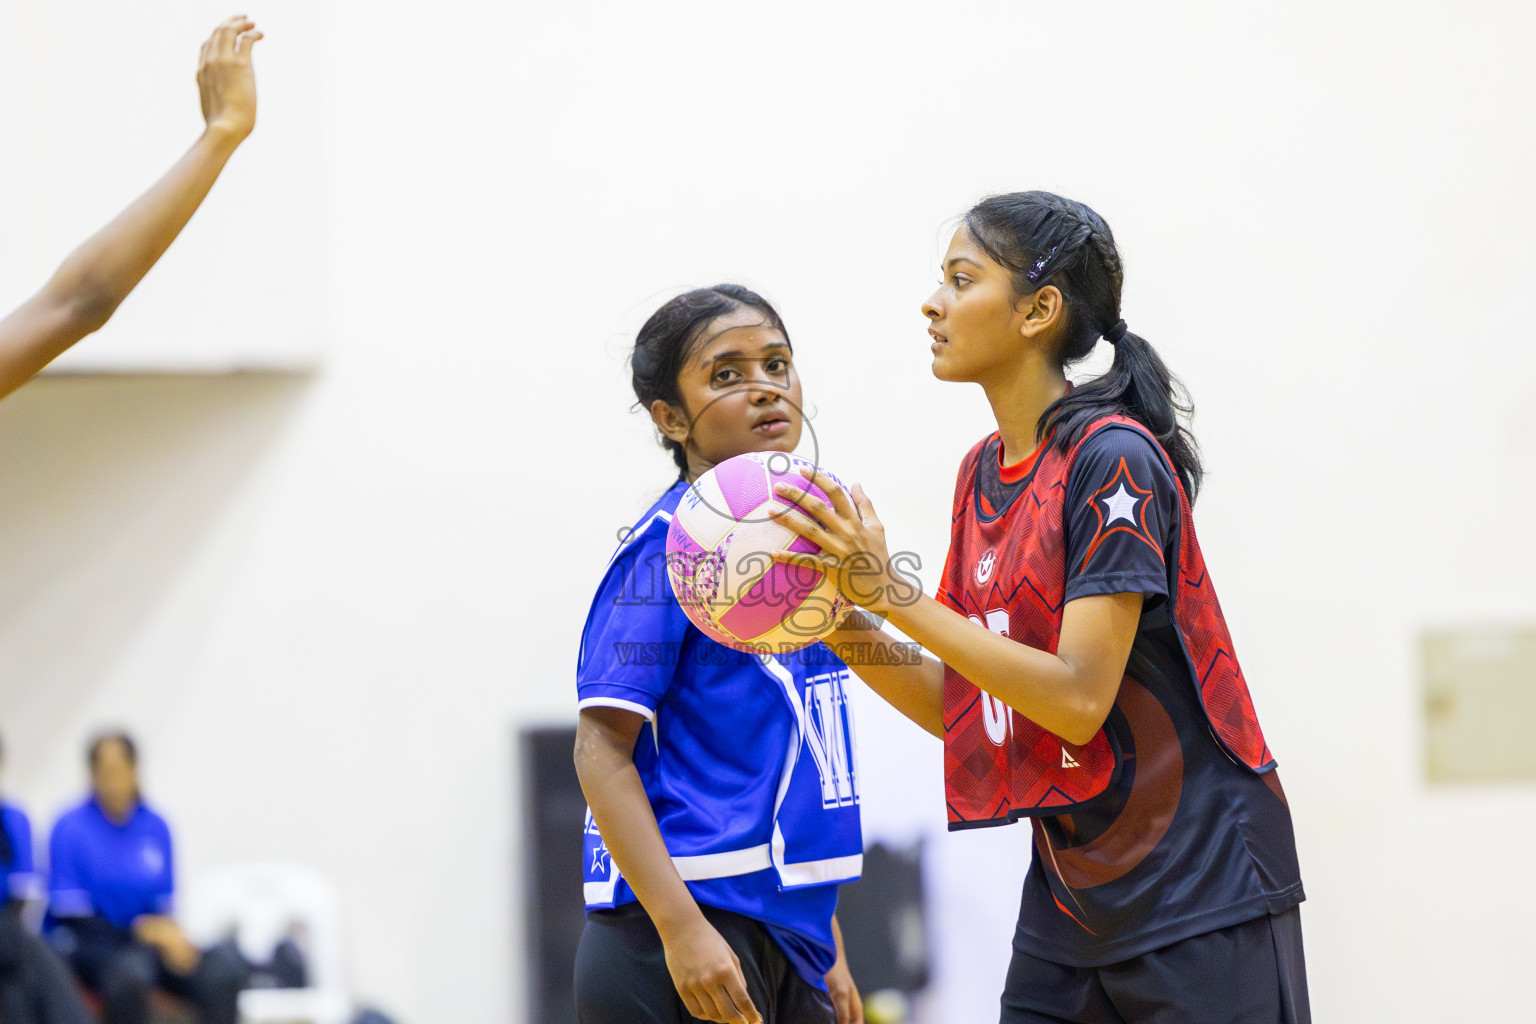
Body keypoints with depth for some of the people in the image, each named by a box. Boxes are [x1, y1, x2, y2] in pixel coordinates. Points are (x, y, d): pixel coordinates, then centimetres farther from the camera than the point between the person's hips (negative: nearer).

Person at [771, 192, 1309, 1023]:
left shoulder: (1114, 457, -15)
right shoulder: (983, 470, 10)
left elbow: (1078, 699, -22)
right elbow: (955, 708, 10)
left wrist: (890, 592, -23)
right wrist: (837, 620, -5)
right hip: (1069, 890, 7)